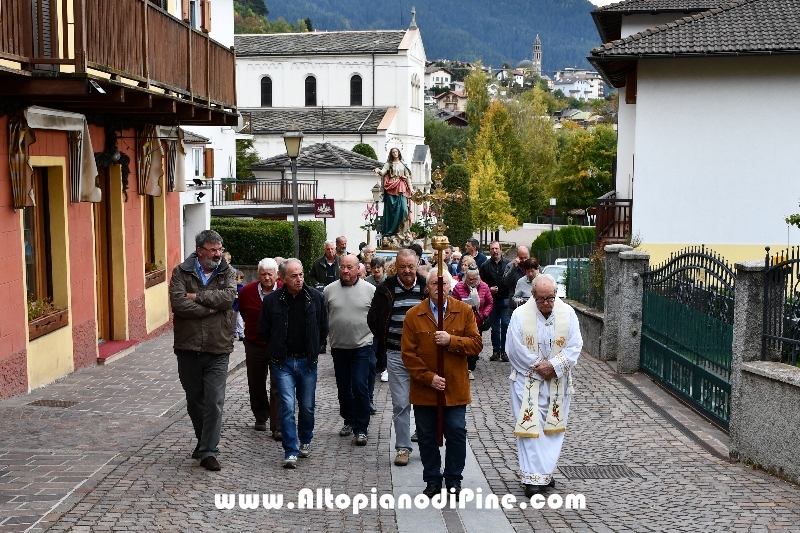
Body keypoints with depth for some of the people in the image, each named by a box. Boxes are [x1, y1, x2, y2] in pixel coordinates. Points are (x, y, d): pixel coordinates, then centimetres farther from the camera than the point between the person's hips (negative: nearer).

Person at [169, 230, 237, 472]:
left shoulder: (227, 272, 3)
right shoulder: (181, 272, -1)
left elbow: (228, 297, -16)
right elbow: (178, 303, -15)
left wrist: (196, 296, -14)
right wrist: (210, 308, -14)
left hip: (217, 350, -1)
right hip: (188, 349, 1)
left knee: (214, 402, -6)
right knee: (194, 400, 15)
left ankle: (208, 452, -1)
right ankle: (203, 441, 35)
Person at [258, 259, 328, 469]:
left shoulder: (315, 297, -4)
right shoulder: (272, 300, -6)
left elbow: (324, 329, 8)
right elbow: (263, 331, 5)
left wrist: (313, 349, 10)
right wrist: (278, 349, 8)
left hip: (307, 361, 1)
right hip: (283, 362, -1)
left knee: (307, 406, 12)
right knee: (287, 405, -7)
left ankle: (305, 440, 35)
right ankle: (291, 451, -1)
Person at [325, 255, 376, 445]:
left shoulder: (370, 290, -4)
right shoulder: (329, 290, 0)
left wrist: (370, 332, -1)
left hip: (362, 346, -3)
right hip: (338, 346, 3)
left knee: (360, 387, -7)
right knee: (343, 388, 14)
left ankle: (361, 429, 1)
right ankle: (349, 421, 31)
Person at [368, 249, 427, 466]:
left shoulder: (427, 287, -1)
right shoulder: (386, 289, 0)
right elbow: (373, 320, 8)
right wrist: (387, 341, 5)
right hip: (396, 355, 0)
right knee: (400, 404, 3)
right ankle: (403, 447, 12)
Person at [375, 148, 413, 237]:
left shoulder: (403, 164, 14)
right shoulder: (389, 164, 10)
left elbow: (408, 177, 12)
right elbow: (383, 172, -6)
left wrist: (410, 188, 3)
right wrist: (378, 171, -29)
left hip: (401, 189, 1)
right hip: (391, 188, -1)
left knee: (403, 208, -11)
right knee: (391, 209, -4)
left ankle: (400, 229, -6)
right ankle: (389, 231, -2)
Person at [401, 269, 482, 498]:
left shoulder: (464, 311, 1)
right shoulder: (413, 315, -1)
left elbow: (476, 344, -4)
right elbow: (408, 353, -4)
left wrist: (451, 340, -19)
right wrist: (428, 377, -13)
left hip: (455, 388, 0)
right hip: (424, 389, 0)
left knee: (457, 434, 3)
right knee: (426, 437, 9)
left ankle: (454, 480, 20)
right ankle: (432, 481, 23)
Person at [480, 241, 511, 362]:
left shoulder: (508, 263, -1)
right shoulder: (485, 266, 6)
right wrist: (489, 289, -9)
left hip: (505, 299, -2)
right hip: (492, 300, 2)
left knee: (506, 325, -4)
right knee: (495, 327, 9)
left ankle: (504, 351, 4)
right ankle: (496, 351, 16)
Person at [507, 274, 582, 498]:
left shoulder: (568, 314, -4)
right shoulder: (520, 315, -11)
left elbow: (574, 346, -5)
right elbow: (515, 349, -11)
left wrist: (553, 365, -16)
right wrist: (538, 366, -13)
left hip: (558, 382, 3)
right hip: (528, 382, -3)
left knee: (553, 427, 9)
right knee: (530, 427, -4)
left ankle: (545, 471, 21)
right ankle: (533, 478, -1)